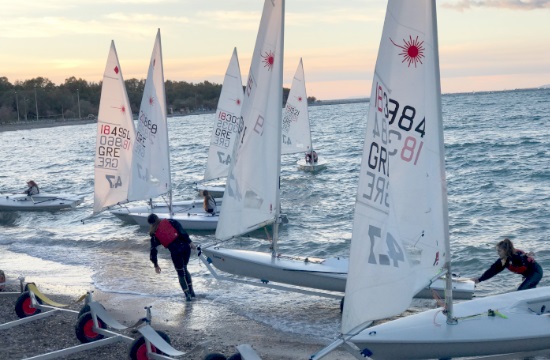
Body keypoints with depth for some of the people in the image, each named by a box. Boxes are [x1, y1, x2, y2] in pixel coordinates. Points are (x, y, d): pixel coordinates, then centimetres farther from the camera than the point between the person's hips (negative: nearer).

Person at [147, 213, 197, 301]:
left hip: (175, 252, -2)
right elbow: (182, 231, -4)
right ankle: (191, 291, 25)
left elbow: (153, 250, 11)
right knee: (184, 269, 23)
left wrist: (156, 265, 21)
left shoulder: (154, 234, 9)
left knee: (181, 273, 16)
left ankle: (187, 295, 10)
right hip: (185, 246, 2)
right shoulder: (170, 221, 9)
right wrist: (190, 242, -1)